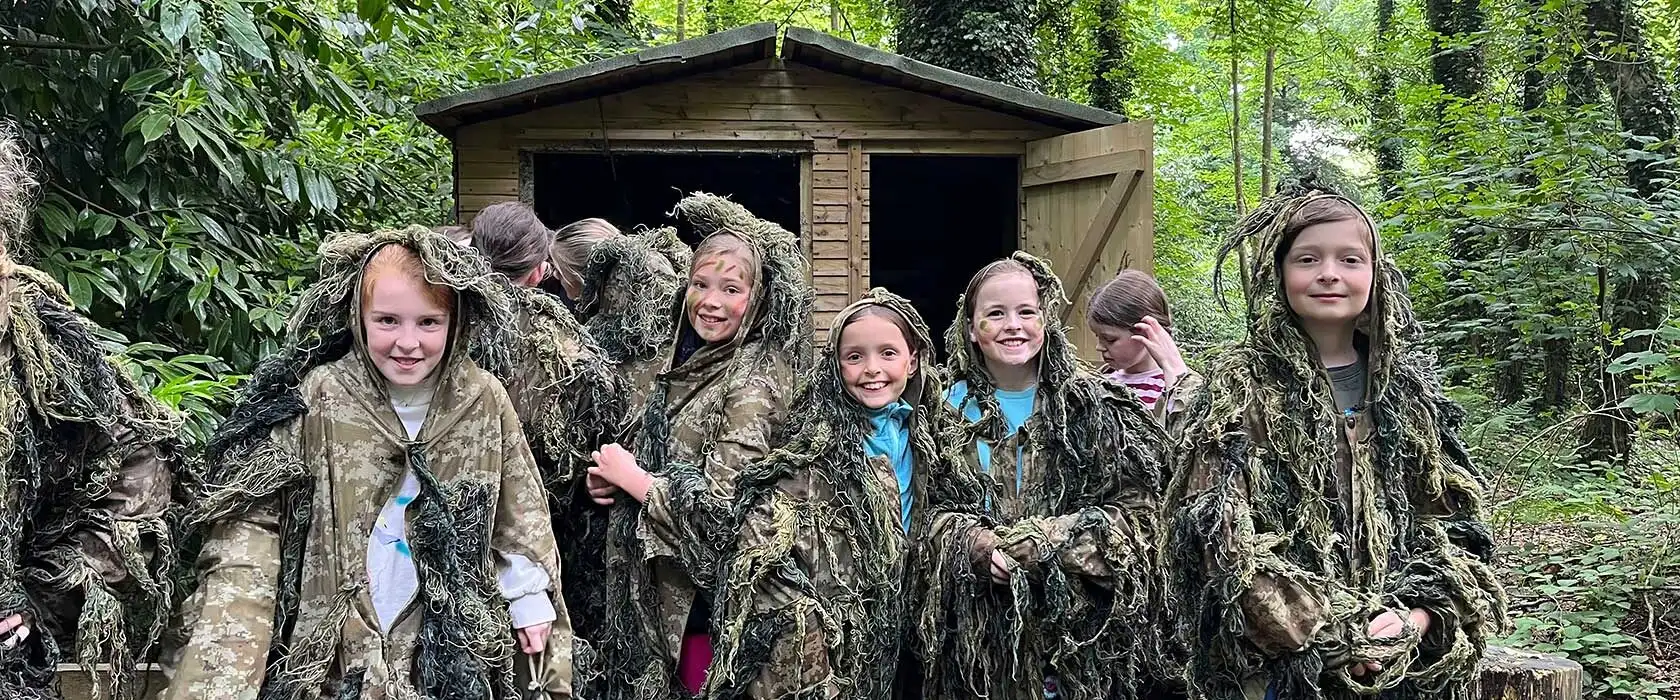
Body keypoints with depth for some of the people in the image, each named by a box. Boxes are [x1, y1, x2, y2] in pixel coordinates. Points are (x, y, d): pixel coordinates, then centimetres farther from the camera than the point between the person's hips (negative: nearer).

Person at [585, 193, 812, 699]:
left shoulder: (752, 382, -17)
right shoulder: (689, 364, 7)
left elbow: (720, 506, -23)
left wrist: (631, 477, -12)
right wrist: (617, 483, 1)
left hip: (706, 597, -8)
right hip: (658, 588, 8)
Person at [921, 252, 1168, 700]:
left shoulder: (1092, 406, -1)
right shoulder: (952, 409, 6)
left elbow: (1137, 508, -6)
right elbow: (933, 508, 6)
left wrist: (1050, 540, -19)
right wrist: (974, 542, -15)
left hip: (1076, 618, -1)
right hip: (979, 624, 2)